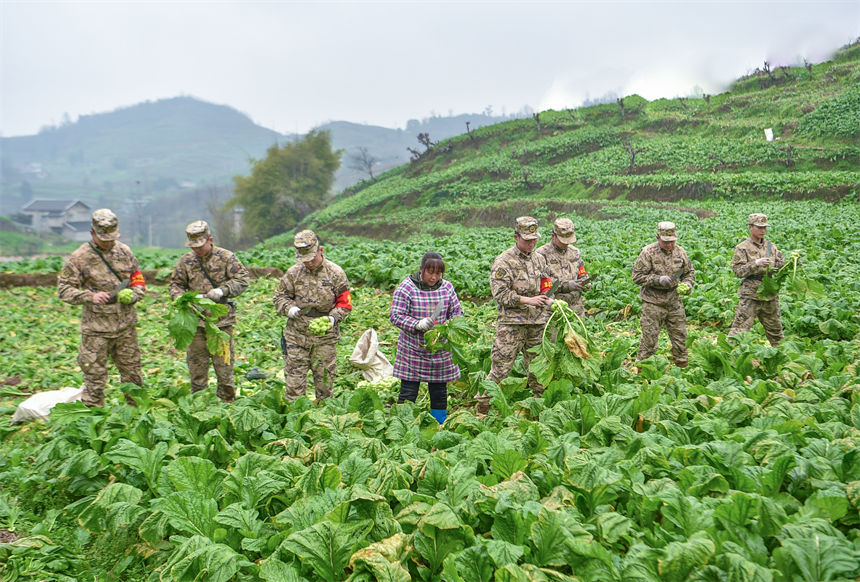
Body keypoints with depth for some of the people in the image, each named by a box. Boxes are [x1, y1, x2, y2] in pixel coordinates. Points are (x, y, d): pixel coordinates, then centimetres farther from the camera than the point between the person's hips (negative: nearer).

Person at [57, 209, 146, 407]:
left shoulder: (124, 251, 6)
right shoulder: (79, 258, -6)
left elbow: (138, 279, 13)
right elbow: (64, 289, -5)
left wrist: (133, 295, -9)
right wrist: (90, 296, -22)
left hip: (126, 325, 4)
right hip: (96, 329, -4)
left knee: (132, 372, 13)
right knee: (95, 376, 1)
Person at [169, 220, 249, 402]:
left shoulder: (226, 257, -3)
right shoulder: (185, 261, 6)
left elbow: (243, 279, -3)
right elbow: (175, 285, 13)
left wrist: (222, 291, -16)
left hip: (222, 319, -3)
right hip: (196, 320, 3)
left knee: (224, 363, 3)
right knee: (196, 361, 8)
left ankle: (227, 400, 15)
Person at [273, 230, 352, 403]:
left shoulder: (335, 273, -2)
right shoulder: (293, 273, 2)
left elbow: (344, 303, 2)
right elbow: (279, 297, 11)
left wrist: (332, 319, -16)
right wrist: (289, 309, -10)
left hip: (325, 338, -1)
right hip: (296, 335, 1)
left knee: (324, 381, 6)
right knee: (294, 381, 1)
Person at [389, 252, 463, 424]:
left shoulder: (447, 287, 3)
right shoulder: (406, 288, -9)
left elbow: (457, 313, 10)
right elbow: (395, 315, -10)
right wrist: (417, 324, -24)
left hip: (440, 351, 3)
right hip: (412, 350, -3)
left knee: (439, 393, 11)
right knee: (408, 393, 0)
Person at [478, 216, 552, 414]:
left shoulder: (539, 259, 15)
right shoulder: (503, 261, -6)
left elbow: (547, 286, 22)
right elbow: (500, 293, -13)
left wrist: (548, 300, 1)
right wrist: (527, 300, -19)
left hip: (538, 323, 6)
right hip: (511, 323, -5)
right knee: (501, 367, -5)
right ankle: (482, 408, 4)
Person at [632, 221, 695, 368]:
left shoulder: (680, 252, 5)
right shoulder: (648, 252, -10)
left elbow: (689, 272, 18)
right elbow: (637, 277, -11)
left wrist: (687, 284, -4)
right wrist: (658, 279, -21)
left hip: (674, 302, 5)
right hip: (653, 302, -5)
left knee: (680, 336, 11)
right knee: (649, 338, -3)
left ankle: (683, 366, 27)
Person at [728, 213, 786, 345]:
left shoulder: (771, 246, 12)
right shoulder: (742, 248, -3)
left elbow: (781, 266, 12)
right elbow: (737, 271, -12)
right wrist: (755, 264, -24)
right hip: (750, 295, -5)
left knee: (775, 329, 17)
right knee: (740, 329, -9)